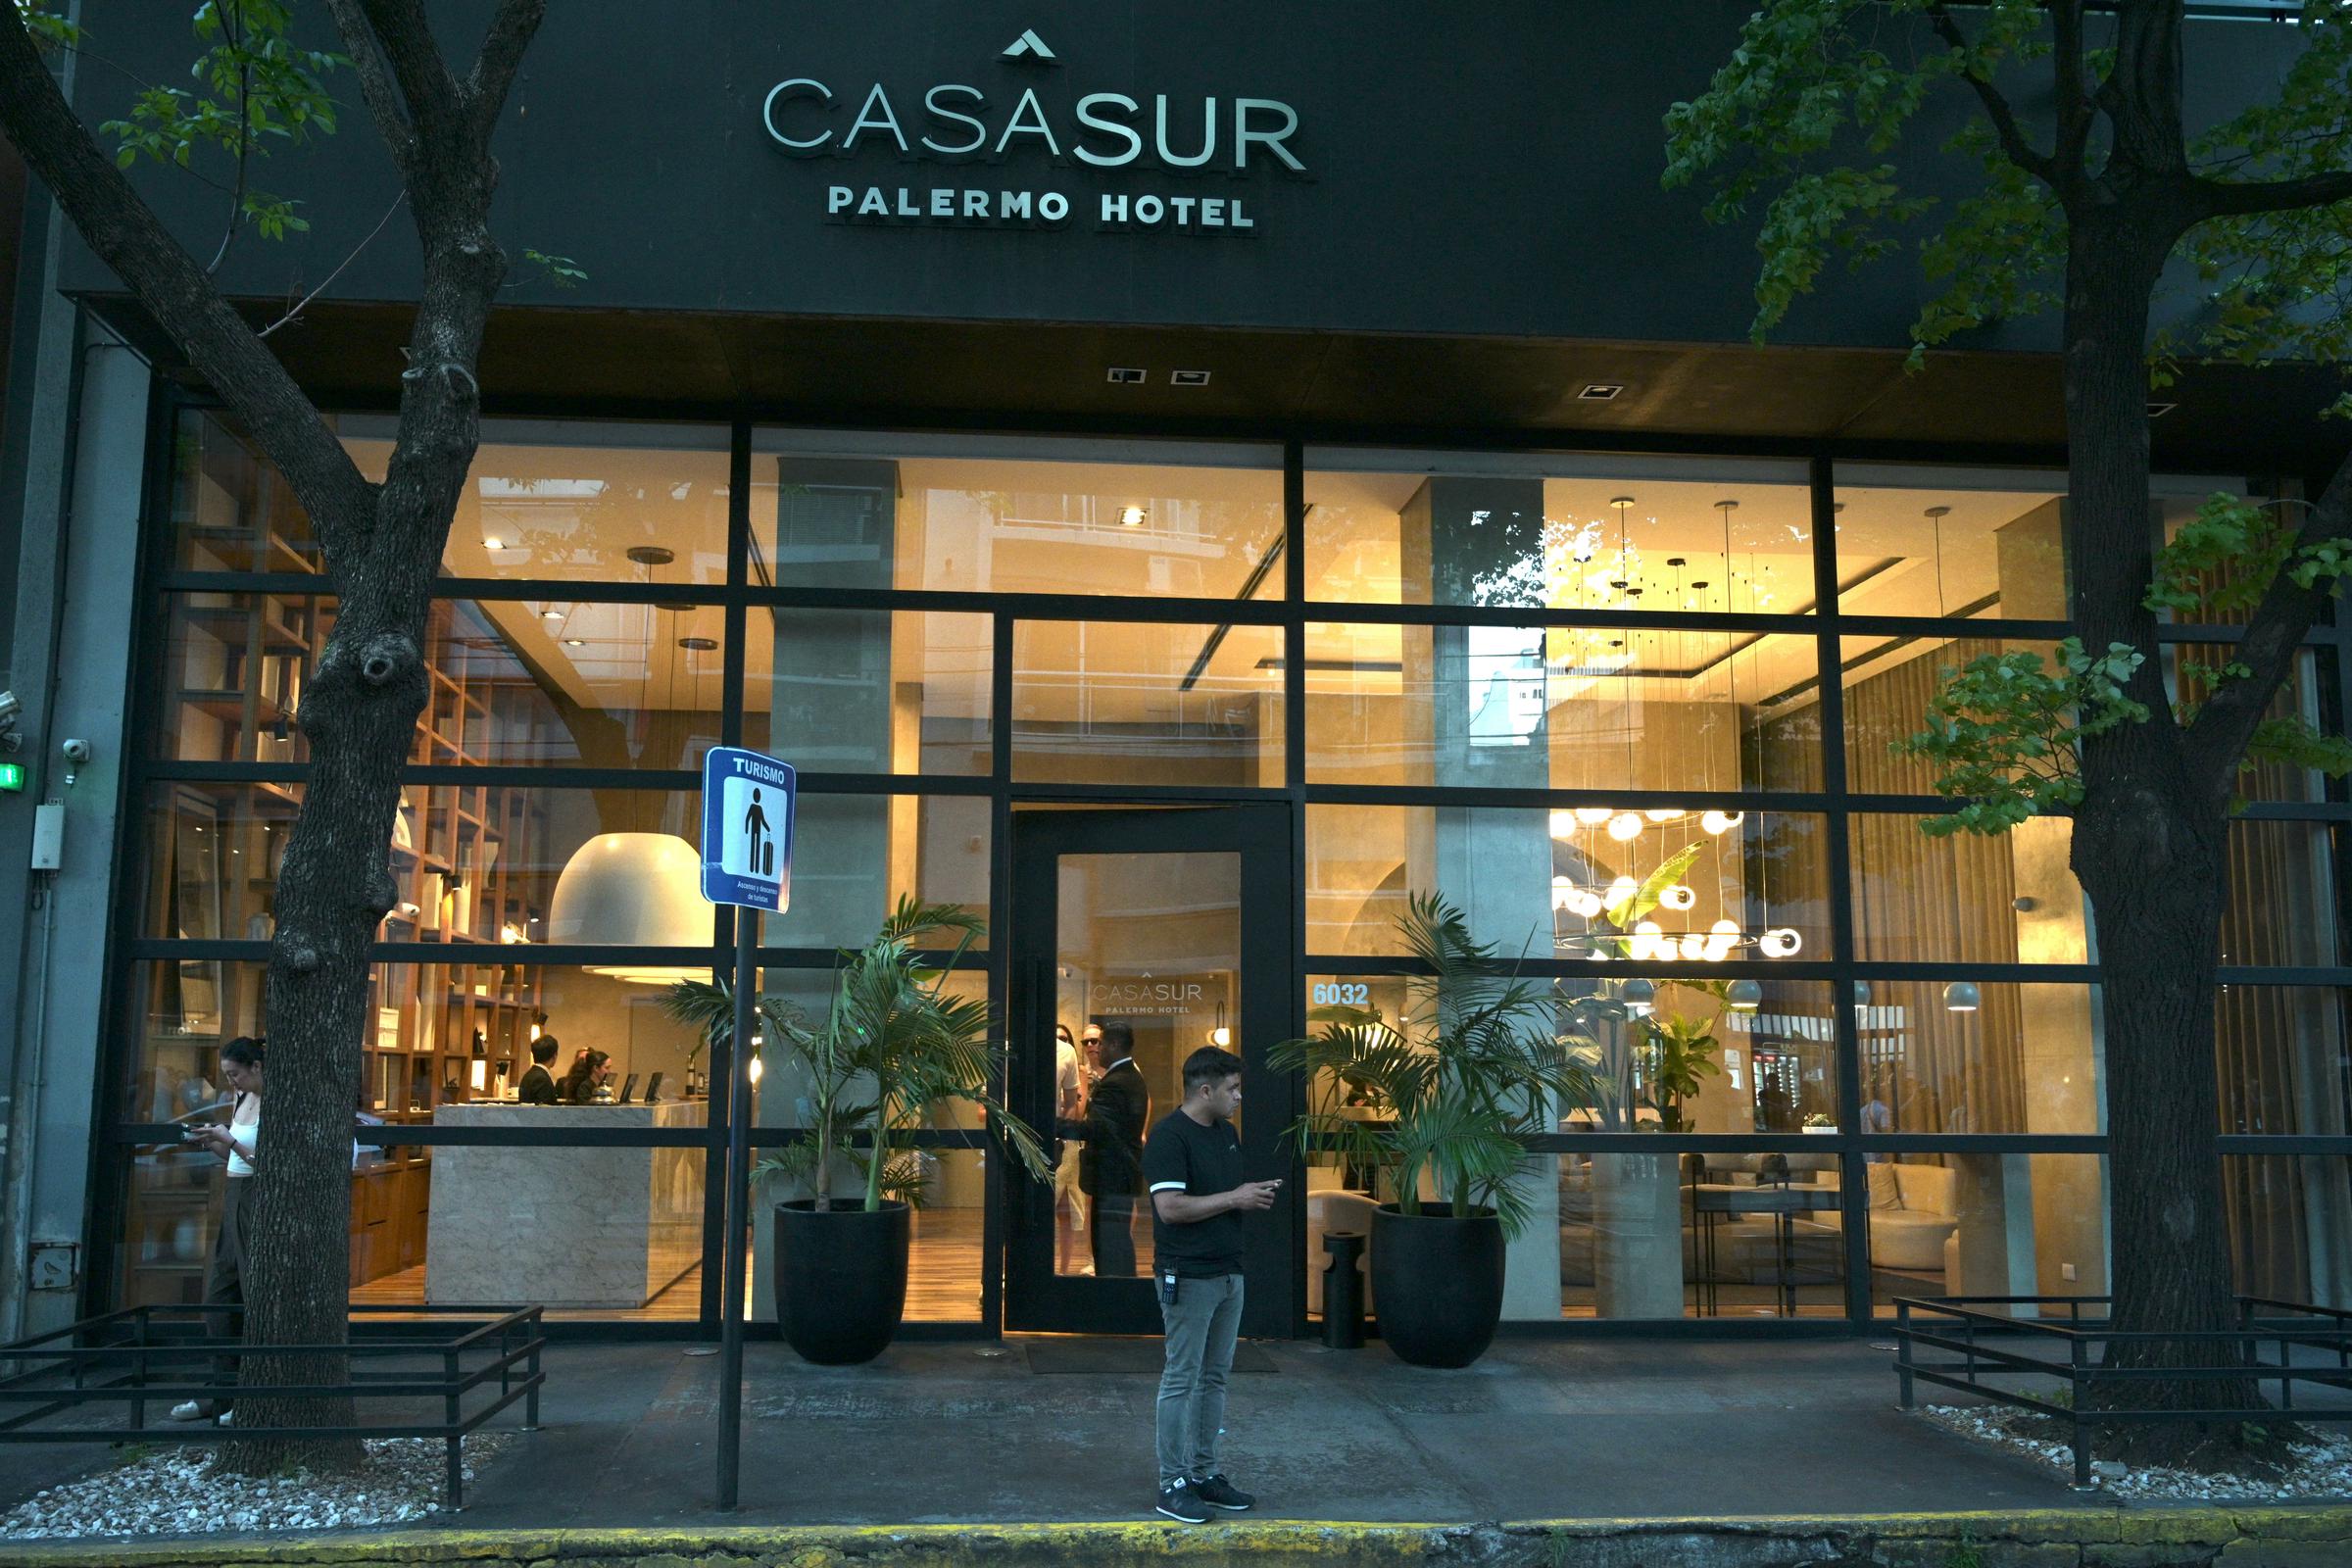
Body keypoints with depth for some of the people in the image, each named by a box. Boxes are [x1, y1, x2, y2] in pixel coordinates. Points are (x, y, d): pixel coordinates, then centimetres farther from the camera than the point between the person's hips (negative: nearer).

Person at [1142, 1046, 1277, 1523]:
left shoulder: (1227, 1132, 12)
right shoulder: (1168, 1136, -16)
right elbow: (1171, 1207, -24)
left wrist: (1256, 1195, 1)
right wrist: (1234, 1199, -17)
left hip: (1228, 1273, 9)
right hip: (1187, 1277, -9)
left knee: (1214, 1377, 14)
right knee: (1180, 1380, -2)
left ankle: (1204, 1473, 23)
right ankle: (1172, 1485, 5)